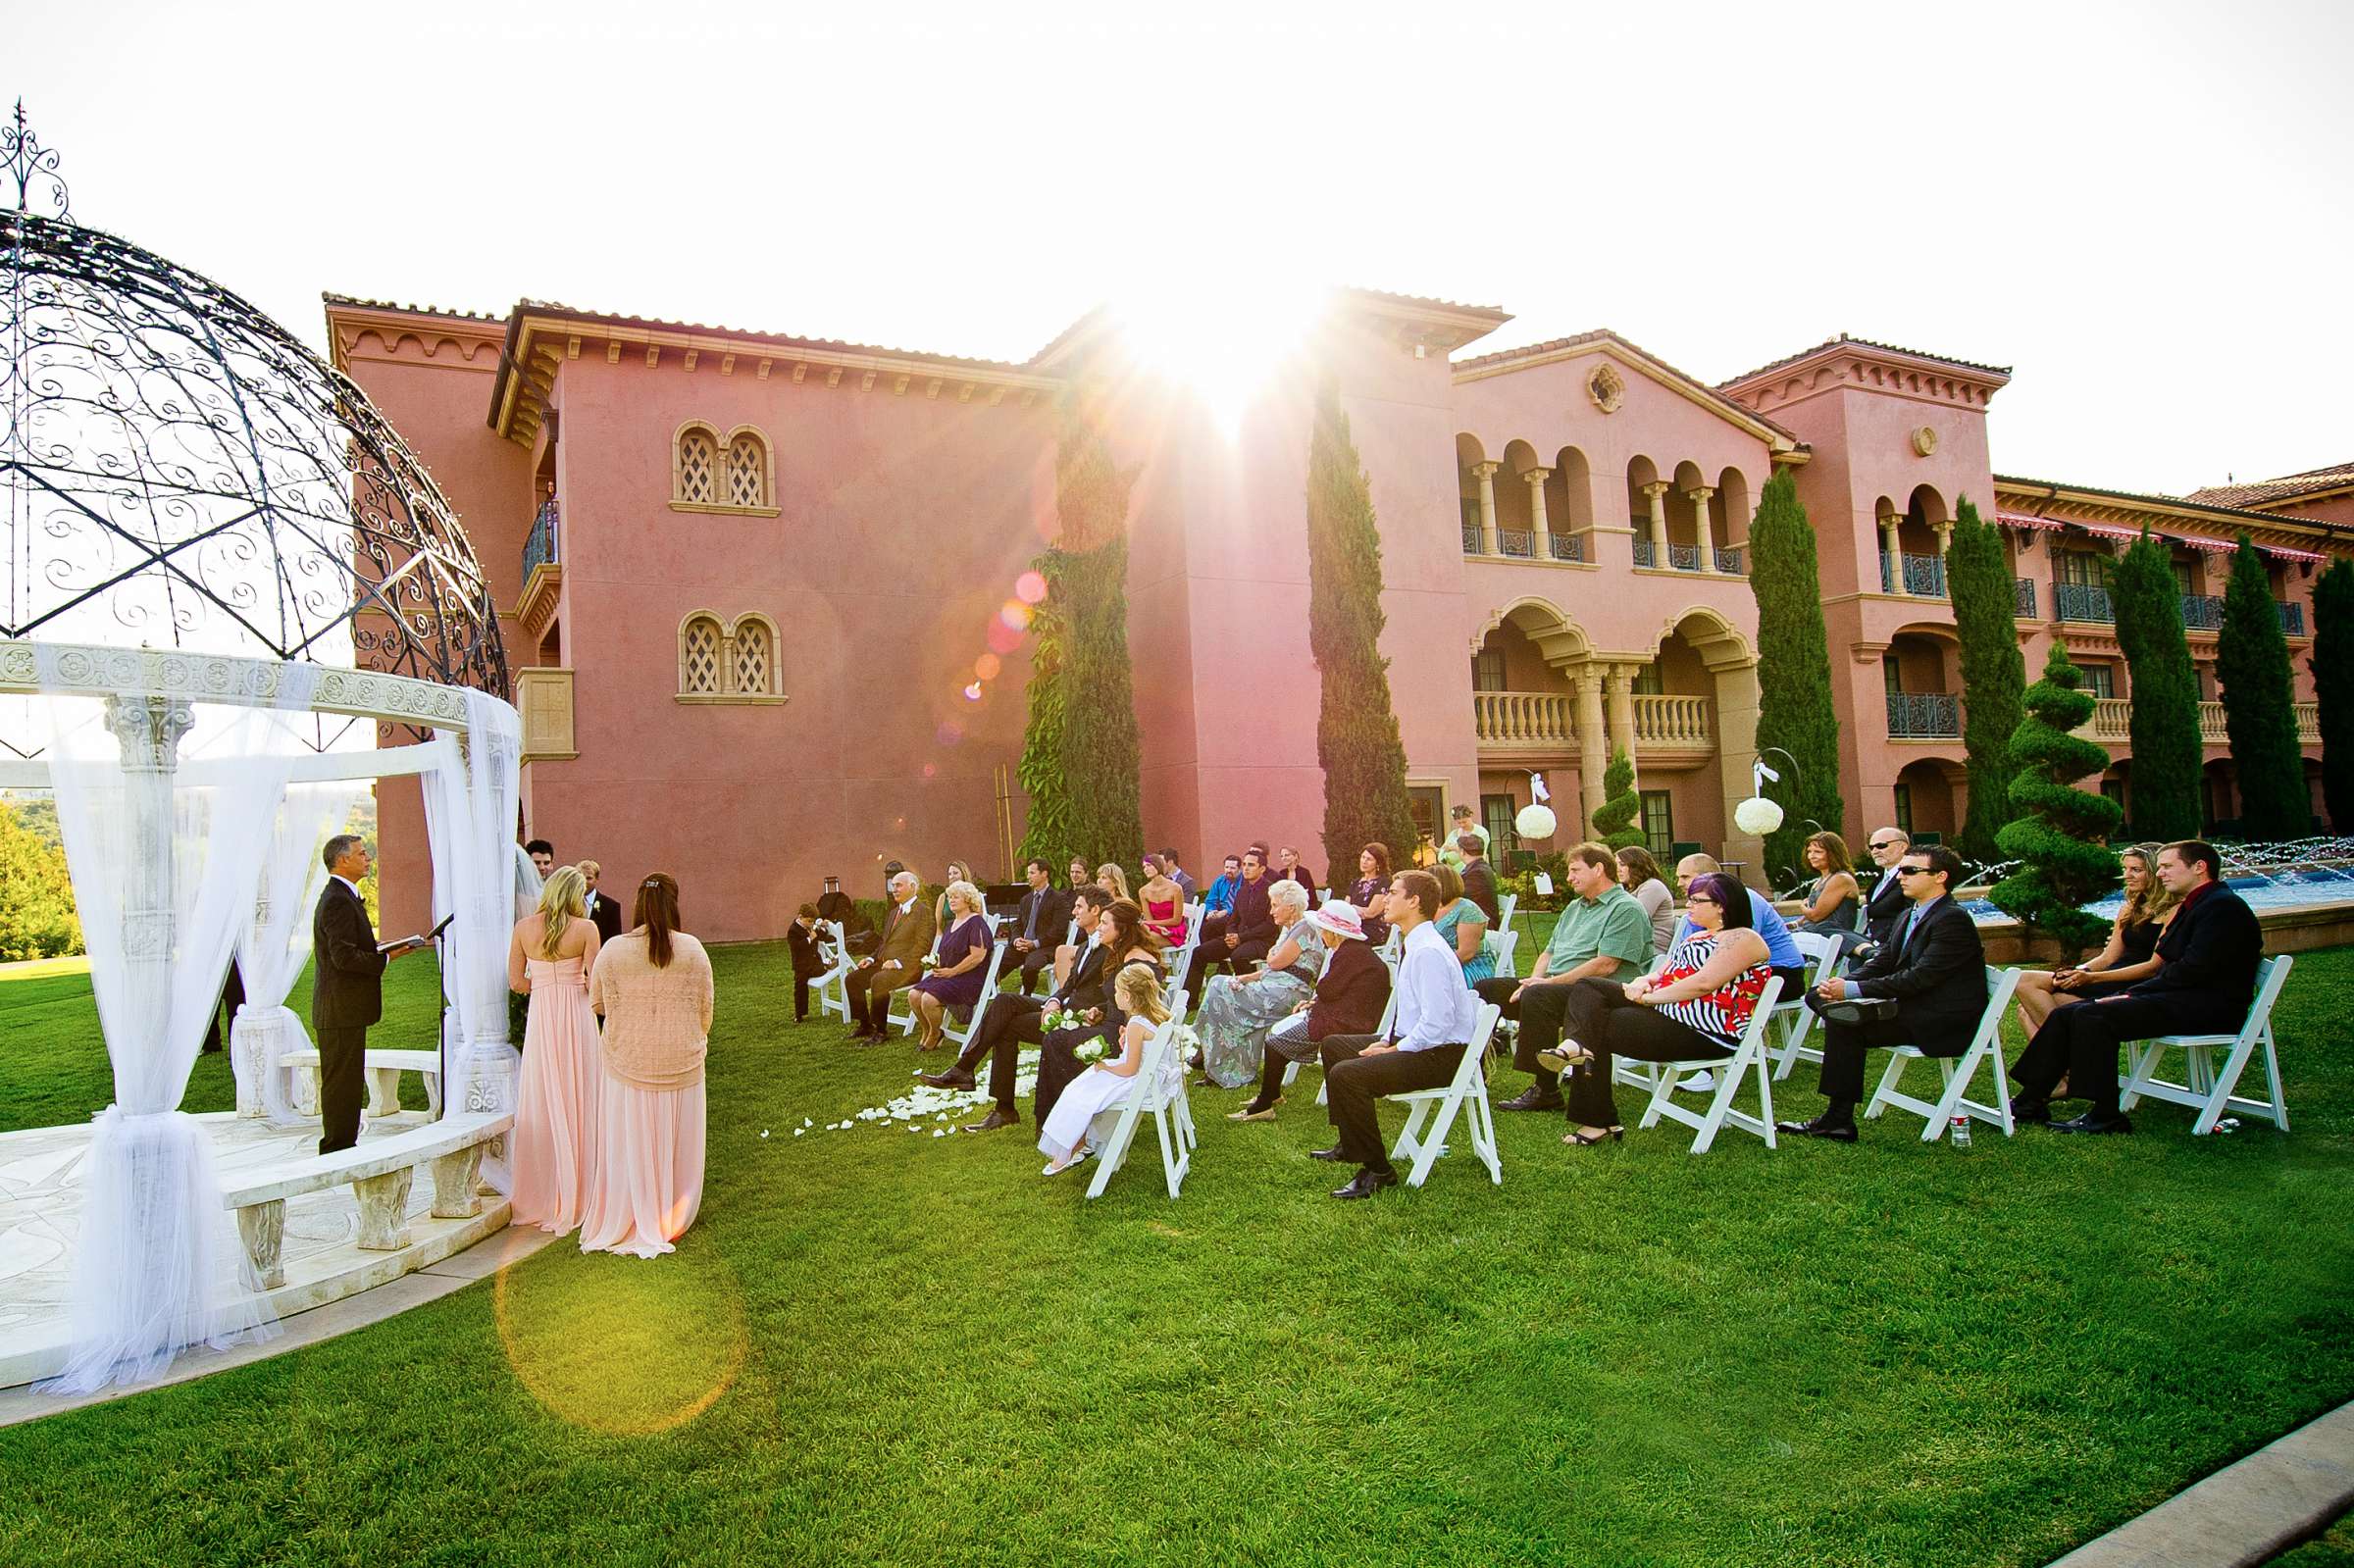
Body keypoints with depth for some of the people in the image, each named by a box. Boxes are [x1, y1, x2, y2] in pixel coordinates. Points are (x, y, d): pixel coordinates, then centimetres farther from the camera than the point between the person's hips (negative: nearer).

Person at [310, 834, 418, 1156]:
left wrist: (382, 949, 6)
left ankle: (341, 1147, 23)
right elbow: (345, 957, -24)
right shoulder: (338, 901, -17)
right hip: (342, 1009, -11)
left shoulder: (342, 897, 17)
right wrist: (387, 957, -17)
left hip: (343, 1010, 11)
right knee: (340, 1080, -4)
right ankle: (338, 1150, 2)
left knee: (346, 1079, 16)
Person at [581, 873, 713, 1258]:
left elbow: (597, 1002, 4)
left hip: (627, 1060, 0)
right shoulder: (692, 949, -8)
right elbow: (705, 1008, -1)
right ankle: (670, 1222, 21)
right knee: (674, 1143, 11)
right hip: (681, 1061, 0)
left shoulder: (613, 949, -7)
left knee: (630, 1143, 11)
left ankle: (628, 1223, 20)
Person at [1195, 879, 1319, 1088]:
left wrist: (1271, 954, 7)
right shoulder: (1287, 929, 19)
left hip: (1288, 995, -10)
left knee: (1220, 990, -10)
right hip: (1274, 990, 10)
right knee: (1218, 983, -2)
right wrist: (1248, 977, 4)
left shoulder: (1305, 930, -12)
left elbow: (1276, 962, -16)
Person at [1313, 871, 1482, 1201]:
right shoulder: (1415, 946, 10)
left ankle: (1377, 1171, -14)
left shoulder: (1428, 952, -23)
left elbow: (1437, 1021, -28)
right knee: (1333, 1045, 19)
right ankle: (1350, 1143, 29)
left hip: (1441, 1056, -11)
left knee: (1346, 1074, -27)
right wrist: (1387, 1040, 7)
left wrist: (1396, 1050, -19)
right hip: (1414, 1043, 11)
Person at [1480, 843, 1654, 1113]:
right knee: (1486, 988, -1)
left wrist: (1551, 982, -17)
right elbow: (1549, 952, 23)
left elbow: (1605, 965, -18)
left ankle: (1545, 1091, -28)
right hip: (1554, 986, 9)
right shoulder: (1574, 907, 23)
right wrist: (1533, 980, 1)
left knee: (1538, 997, -36)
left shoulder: (1626, 908, -7)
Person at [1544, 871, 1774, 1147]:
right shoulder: (1698, 937, 24)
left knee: (1600, 1028, -11)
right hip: (1666, 1009, 10)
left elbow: (1704, 983, -21)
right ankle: (1580, 1046, -33)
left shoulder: (1742, 938, -8)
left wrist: (1650, 997, -16)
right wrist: (1643, 981, -3)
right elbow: (1665, 975, 21)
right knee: (1587, 988, -8)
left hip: (1701, 1032, -10)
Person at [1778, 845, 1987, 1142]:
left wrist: (1853, 989, -23)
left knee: (1845, 1023, -24)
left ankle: (1839, 1120, -15)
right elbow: (1882, 963, 11)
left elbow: (1921, 977, -23)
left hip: (1945, 1022, -10)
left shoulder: (1953, 919, -14)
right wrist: (1843, 985, -10)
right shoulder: (1909, 917, 16)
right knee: (1818, 996, -5)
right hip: (1912, 1009, 10)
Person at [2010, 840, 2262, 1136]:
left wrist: (2135, 994, -15)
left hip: (2205, 1008, -10)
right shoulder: (2194, 905, 22)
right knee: (2065, 1014, -3)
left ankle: (2106, 1114, -18)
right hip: (2183, 999, 10)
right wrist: (2131, 995, 0)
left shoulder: (2223, 906, -10)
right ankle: (2031, 1100, -3)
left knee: (2093, 1016, -25)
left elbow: (2193, 969, -21)